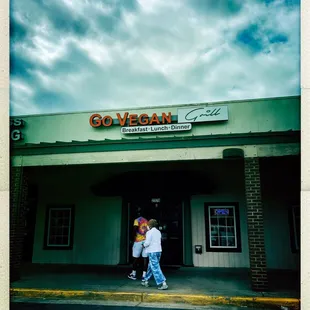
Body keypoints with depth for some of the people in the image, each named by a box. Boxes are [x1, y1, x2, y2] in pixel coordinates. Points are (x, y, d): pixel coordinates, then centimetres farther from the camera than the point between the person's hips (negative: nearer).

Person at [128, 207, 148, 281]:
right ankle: (144, 275, 1)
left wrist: (133, 237, -8)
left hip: (138, 241, -4)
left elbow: (135, 229, -19)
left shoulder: (137, 220, -5)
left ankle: (133, 274, 22)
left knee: (135, 258, 9)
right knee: (145, 258, 2)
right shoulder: (146, 221, 11)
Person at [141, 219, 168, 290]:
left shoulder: (149, 232, -10)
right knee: (150, 266, 19)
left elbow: (147, 243, -15)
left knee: (155, 268, -6)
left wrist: (144, 245, 5)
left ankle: (163, 283, -11)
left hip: (152, 252, -8)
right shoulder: (158, 232, 11)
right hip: (158, 251, 8)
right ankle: (146, 281, 30)